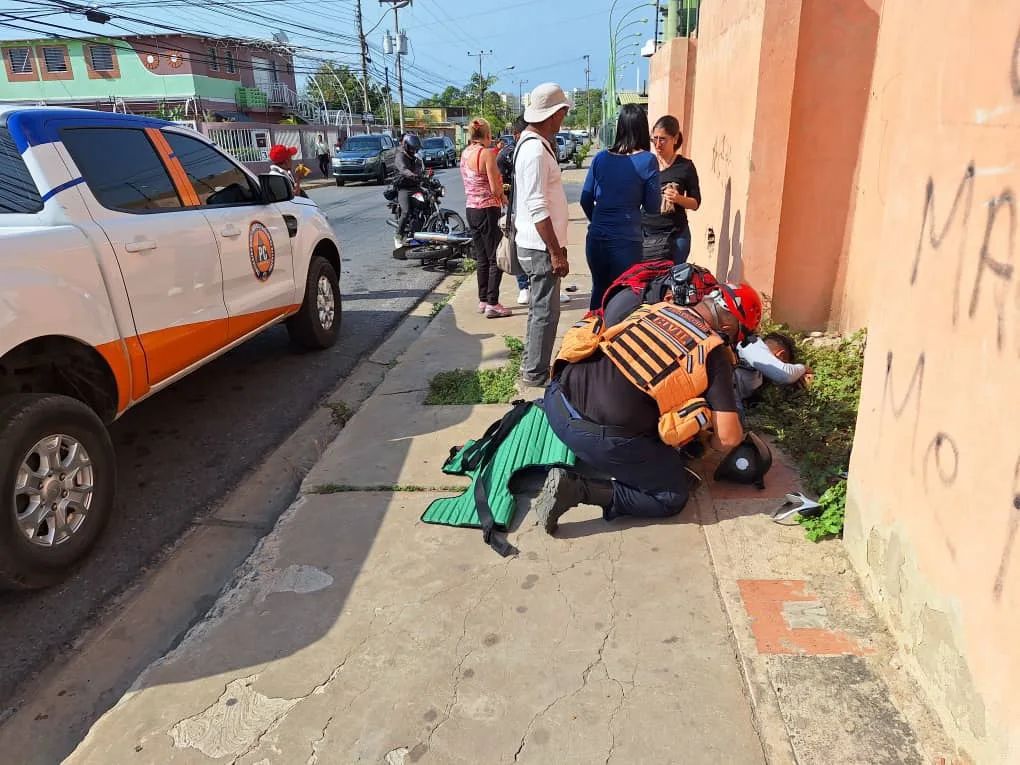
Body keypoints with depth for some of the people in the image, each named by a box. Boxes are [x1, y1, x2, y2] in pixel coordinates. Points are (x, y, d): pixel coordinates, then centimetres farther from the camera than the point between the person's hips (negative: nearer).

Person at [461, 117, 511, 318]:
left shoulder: (465, 153, 8)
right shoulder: (487, 153, -15)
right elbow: (495, 189, -17)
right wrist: (504, 196, 3)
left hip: (471, 209, 8)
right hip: (488, 210, -8)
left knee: (482, 259, 16)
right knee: (496, 259, 0)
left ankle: (483, 301, 22)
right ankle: (492, 304, -1)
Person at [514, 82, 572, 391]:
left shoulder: (533, 142, 13)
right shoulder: (535, 149, -20)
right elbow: (537, 208, -24)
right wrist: (556, 252, -22)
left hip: (537, 244, 10)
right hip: (541, 247, -10)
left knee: (540, 309, 19)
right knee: (545, 313, -3)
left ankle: (532, 368, 32)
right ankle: (535, 378, 6)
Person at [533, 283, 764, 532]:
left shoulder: (657, 307, 14)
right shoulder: (715, 353, 0)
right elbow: (730, 437, -2)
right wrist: (708, 443, 22)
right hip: (603, 438, -7)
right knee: (674, 496, 13)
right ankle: (579, 488, -3)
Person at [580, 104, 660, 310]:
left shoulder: (601, 157, 3)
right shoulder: (647, 161, -7)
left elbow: (586, 200, 7)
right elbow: (653, 206, -3)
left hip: (596, 239, 4)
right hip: (626, 241, -4)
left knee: (599, 290, 19)